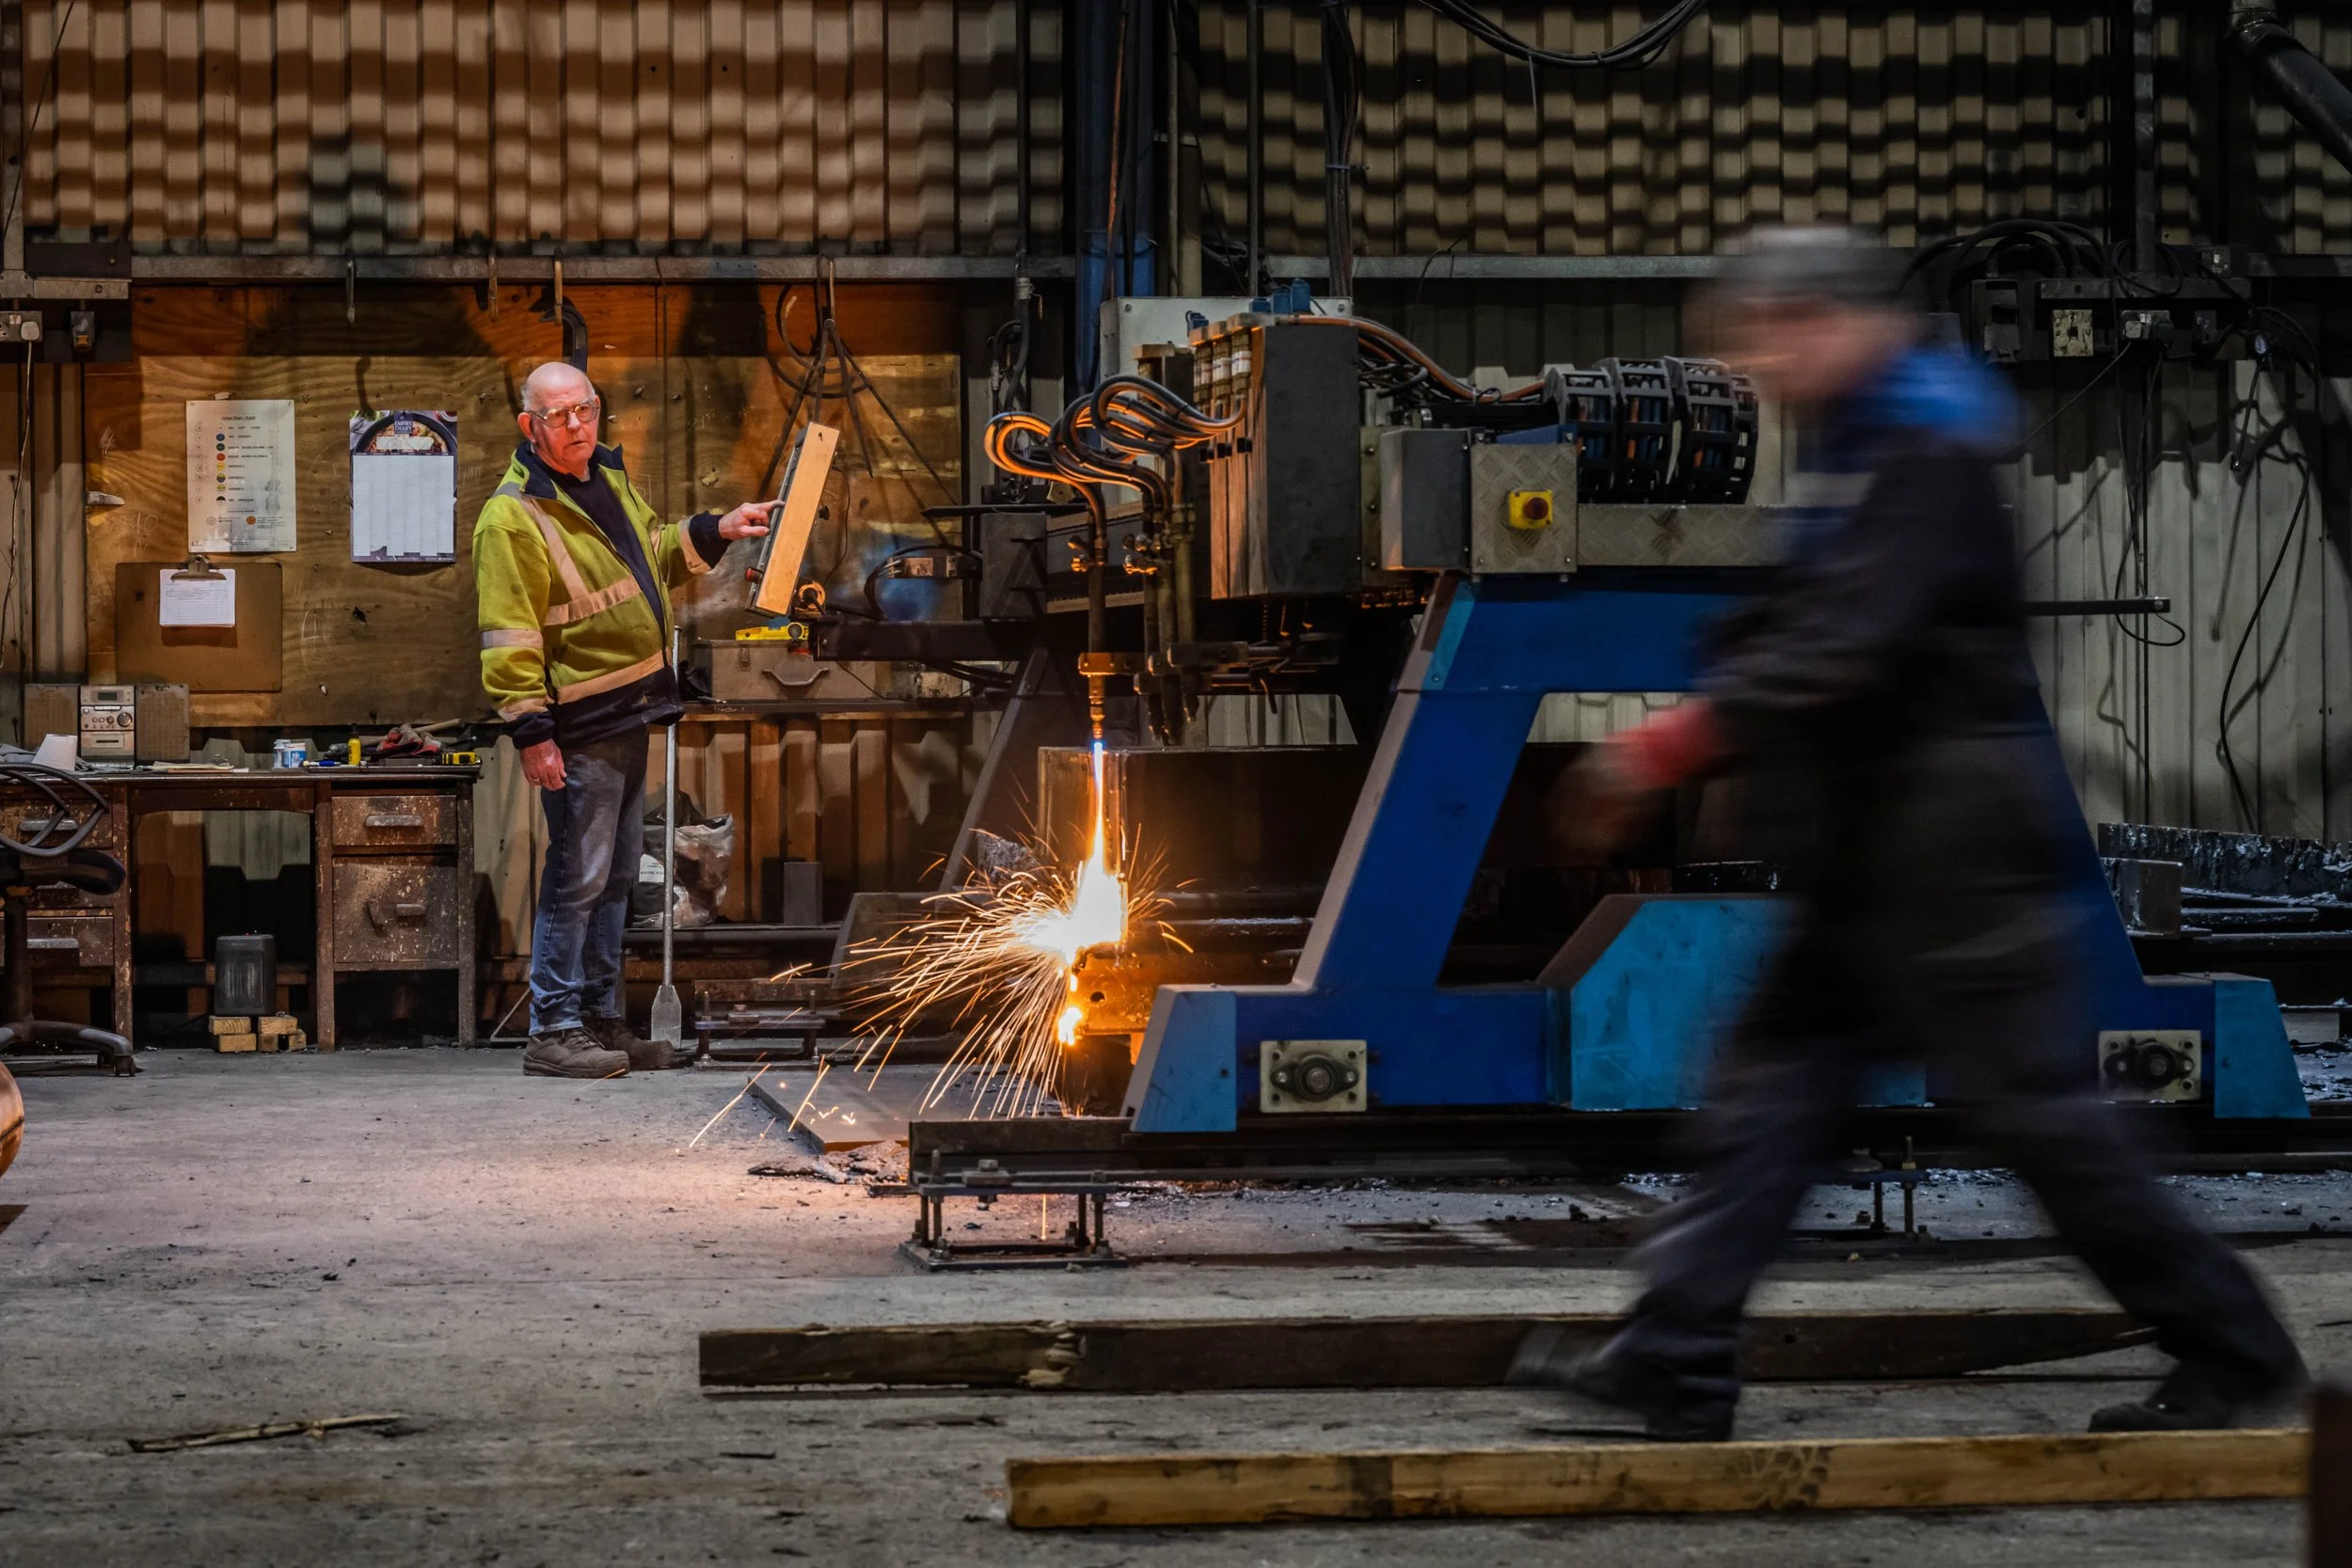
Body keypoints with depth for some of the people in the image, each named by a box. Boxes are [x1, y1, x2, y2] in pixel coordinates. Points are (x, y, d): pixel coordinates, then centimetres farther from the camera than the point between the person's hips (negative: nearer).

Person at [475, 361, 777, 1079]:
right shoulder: (513, 515, -17)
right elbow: (509, 637, -20)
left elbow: (652, 552, 31)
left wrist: (714, 531, 17)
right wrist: (531, 731, -23)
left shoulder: (608, 479, 12)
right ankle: (553, 1031, -1)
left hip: (629, 715, 9)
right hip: (579, 727, -9)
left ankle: (602, 1020, 23)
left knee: (616, 878, 15)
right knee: (578, 879, -7)